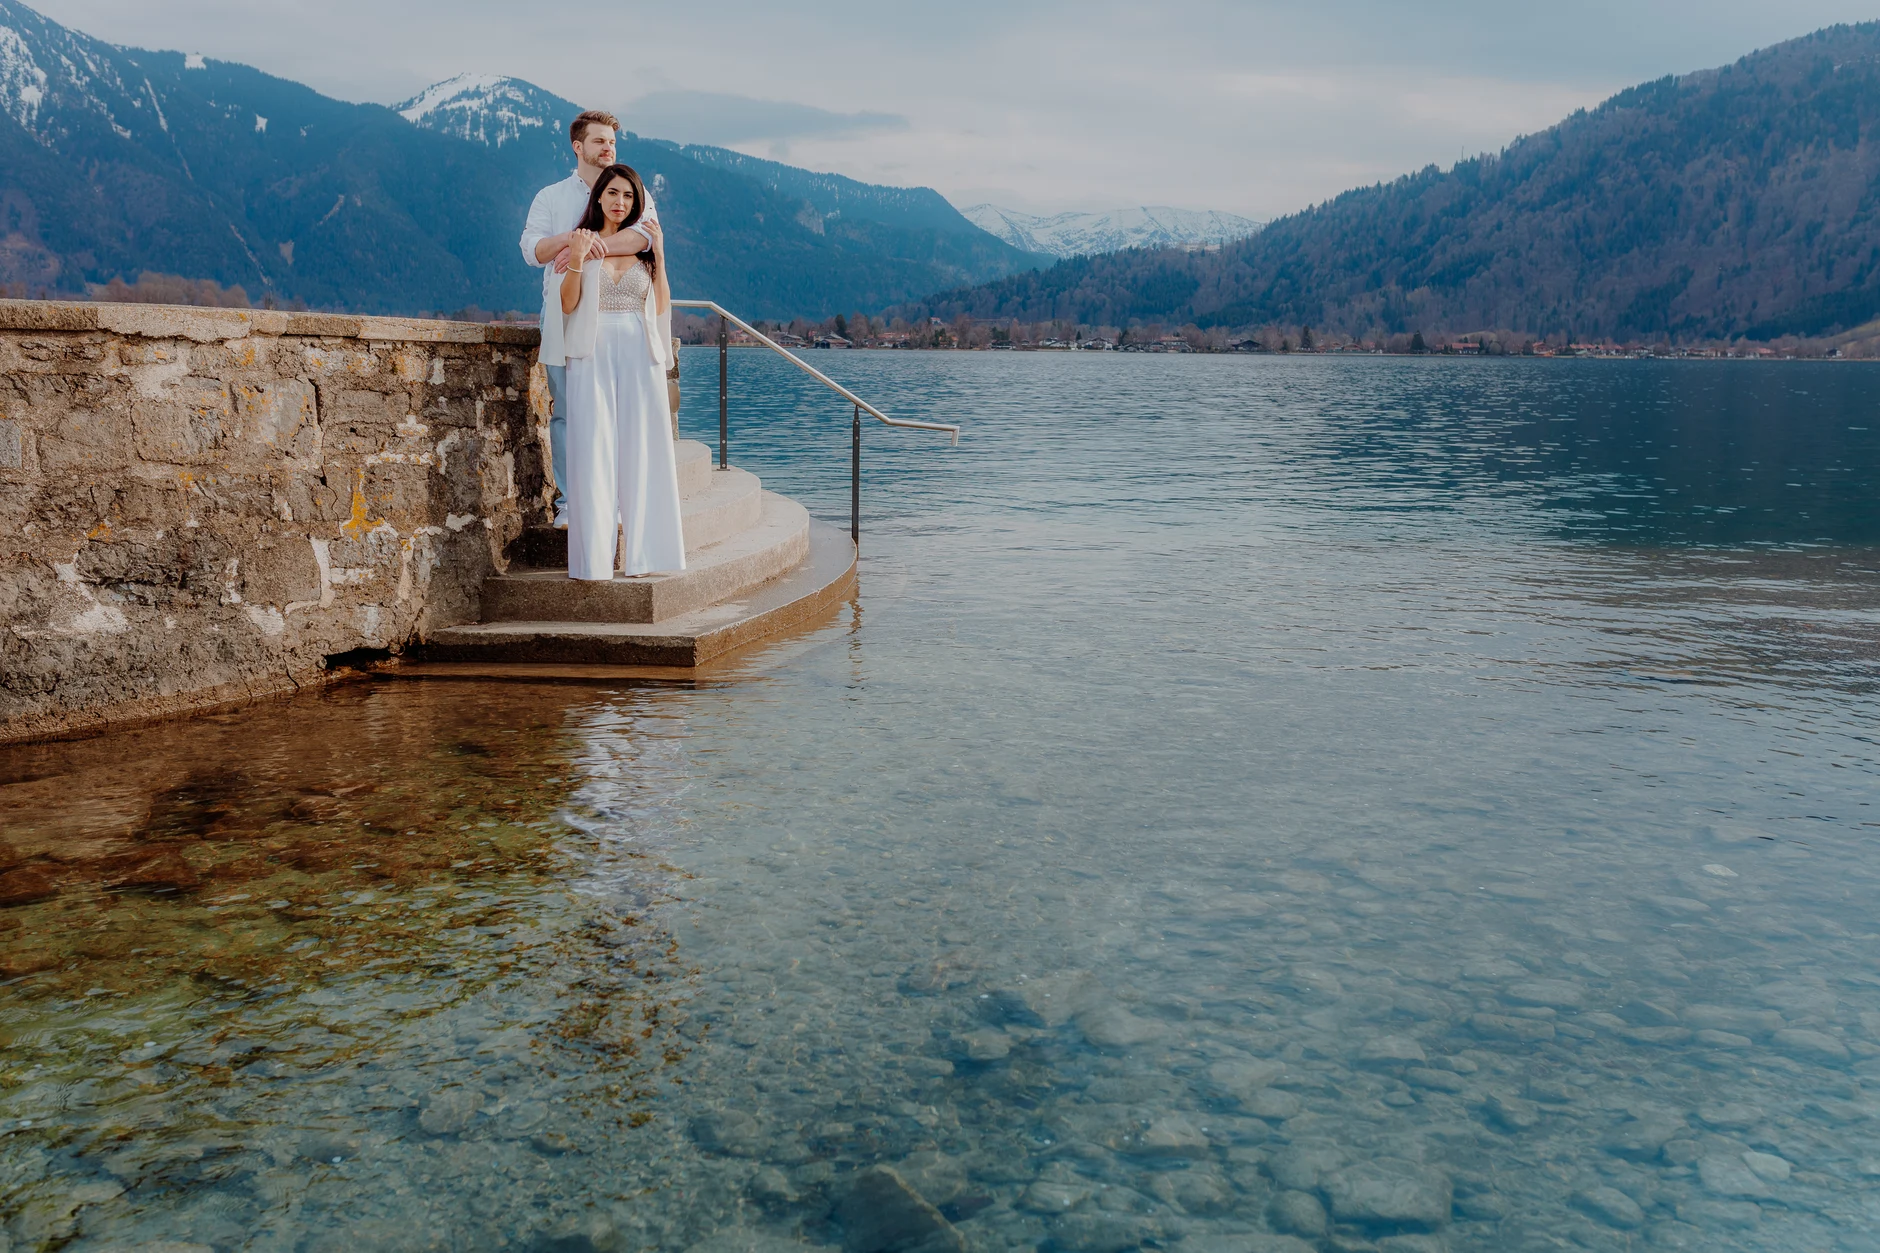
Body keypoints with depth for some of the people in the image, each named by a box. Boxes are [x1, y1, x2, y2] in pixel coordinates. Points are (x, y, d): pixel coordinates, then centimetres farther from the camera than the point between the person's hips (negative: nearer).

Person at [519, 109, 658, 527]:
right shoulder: (550, 197, 15)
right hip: (563, 314, 1)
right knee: (565, 410, -2)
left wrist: (589, 245, -22)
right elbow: (532, 249, 0)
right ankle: (570, 502, 2)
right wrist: (570, 238, -20)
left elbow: (645, 234, -11)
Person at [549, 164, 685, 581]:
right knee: (593, 453, -5)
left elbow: (662, 308, 7)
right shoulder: (581, 241, 7)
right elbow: (568, 305, -3)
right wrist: (577, 259, -17)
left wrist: (659, 254, 1)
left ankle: (642, 552, 7)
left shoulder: (644, 243, 13)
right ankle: (593, 558, -4)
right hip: (593, 355, -2)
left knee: (640, 452, 1)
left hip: (639, 355, 2)